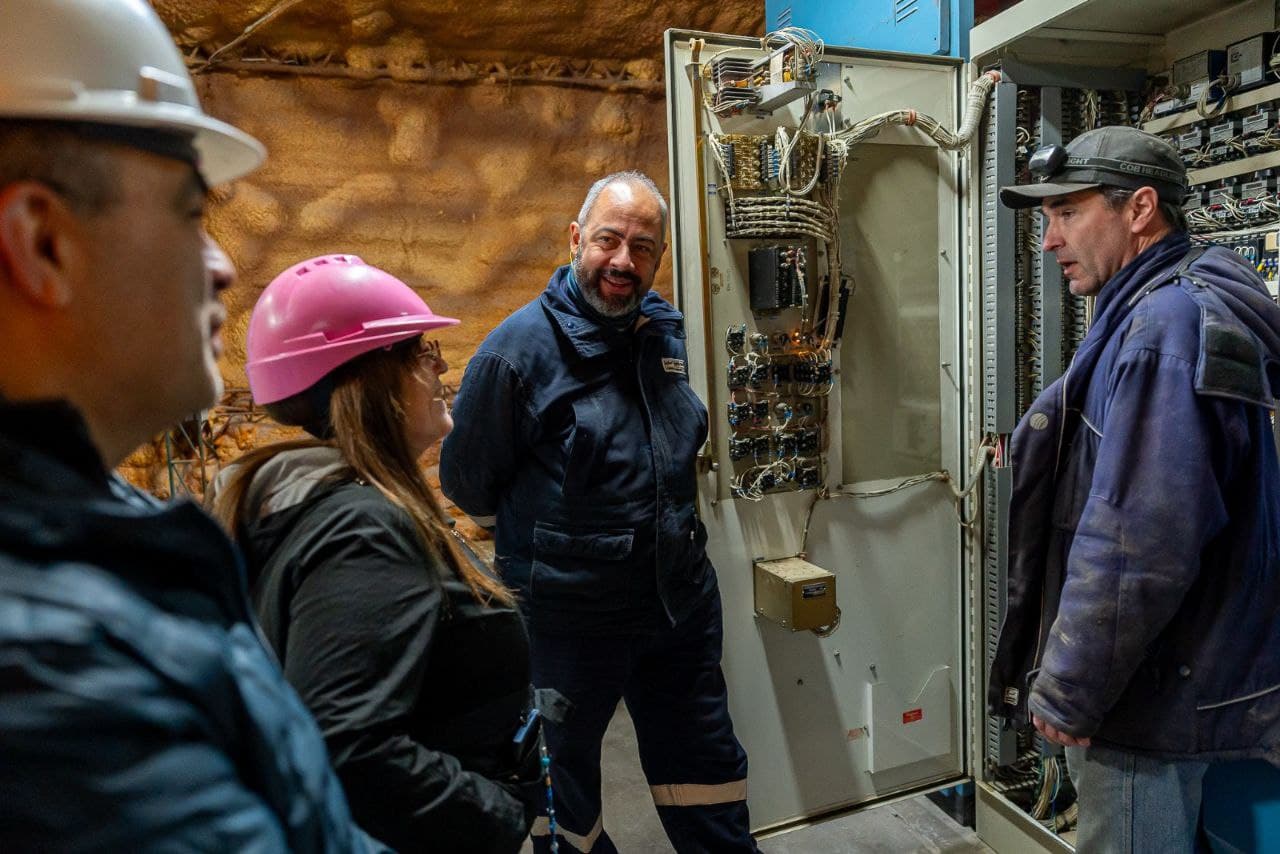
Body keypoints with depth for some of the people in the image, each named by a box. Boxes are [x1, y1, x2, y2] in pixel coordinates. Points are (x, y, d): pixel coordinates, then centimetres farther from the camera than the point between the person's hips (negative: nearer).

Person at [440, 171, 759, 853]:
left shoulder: (665, 331, 3)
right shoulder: (520, 345, -16)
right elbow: (467, 482, -6)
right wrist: (537, 541, 4)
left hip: (680, 593, 5)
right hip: (568, 611, -5)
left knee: (707, 772, 21)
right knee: (563, 772, 18)